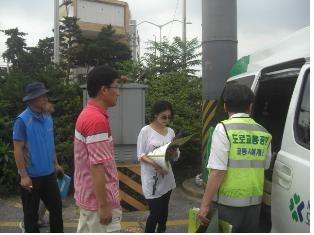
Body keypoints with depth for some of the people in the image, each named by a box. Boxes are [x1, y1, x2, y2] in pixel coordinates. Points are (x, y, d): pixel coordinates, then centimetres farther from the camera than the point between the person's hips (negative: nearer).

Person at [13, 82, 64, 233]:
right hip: (31, 175, -6)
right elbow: (18, 150, -15)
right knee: (31, 212, 10)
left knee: (56, 206, 15)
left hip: (48, 173, 6)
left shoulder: (48, 118, 3)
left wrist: (56, 164, 16)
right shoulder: (22, 120, -15)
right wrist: (23, 175, -17)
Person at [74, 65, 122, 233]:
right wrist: (104, 206, -20)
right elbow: (97, 166, -25)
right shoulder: (97, 120, -24)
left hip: (87, 196, 10)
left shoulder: (86, 114, 7)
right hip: (99, 200, -10)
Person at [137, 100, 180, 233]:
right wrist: (155, 164, -26)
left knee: (164, 210, 16)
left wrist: (174, 151, -15)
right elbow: (140, 155, -11)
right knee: (155, 212, -5)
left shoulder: (170, 132, 4)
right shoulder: (146, 131, -10)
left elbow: (176, 157, 8)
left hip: (166, 177, 5)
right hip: (151, 178, -5)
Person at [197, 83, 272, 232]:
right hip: (254, 203, 5)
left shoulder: (224, 129, -12)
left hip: (228, 204, -5)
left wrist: (205, 205, -13)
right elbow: (265, 168, 13)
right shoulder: (264, 134, 5)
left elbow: (218, 171, -18)